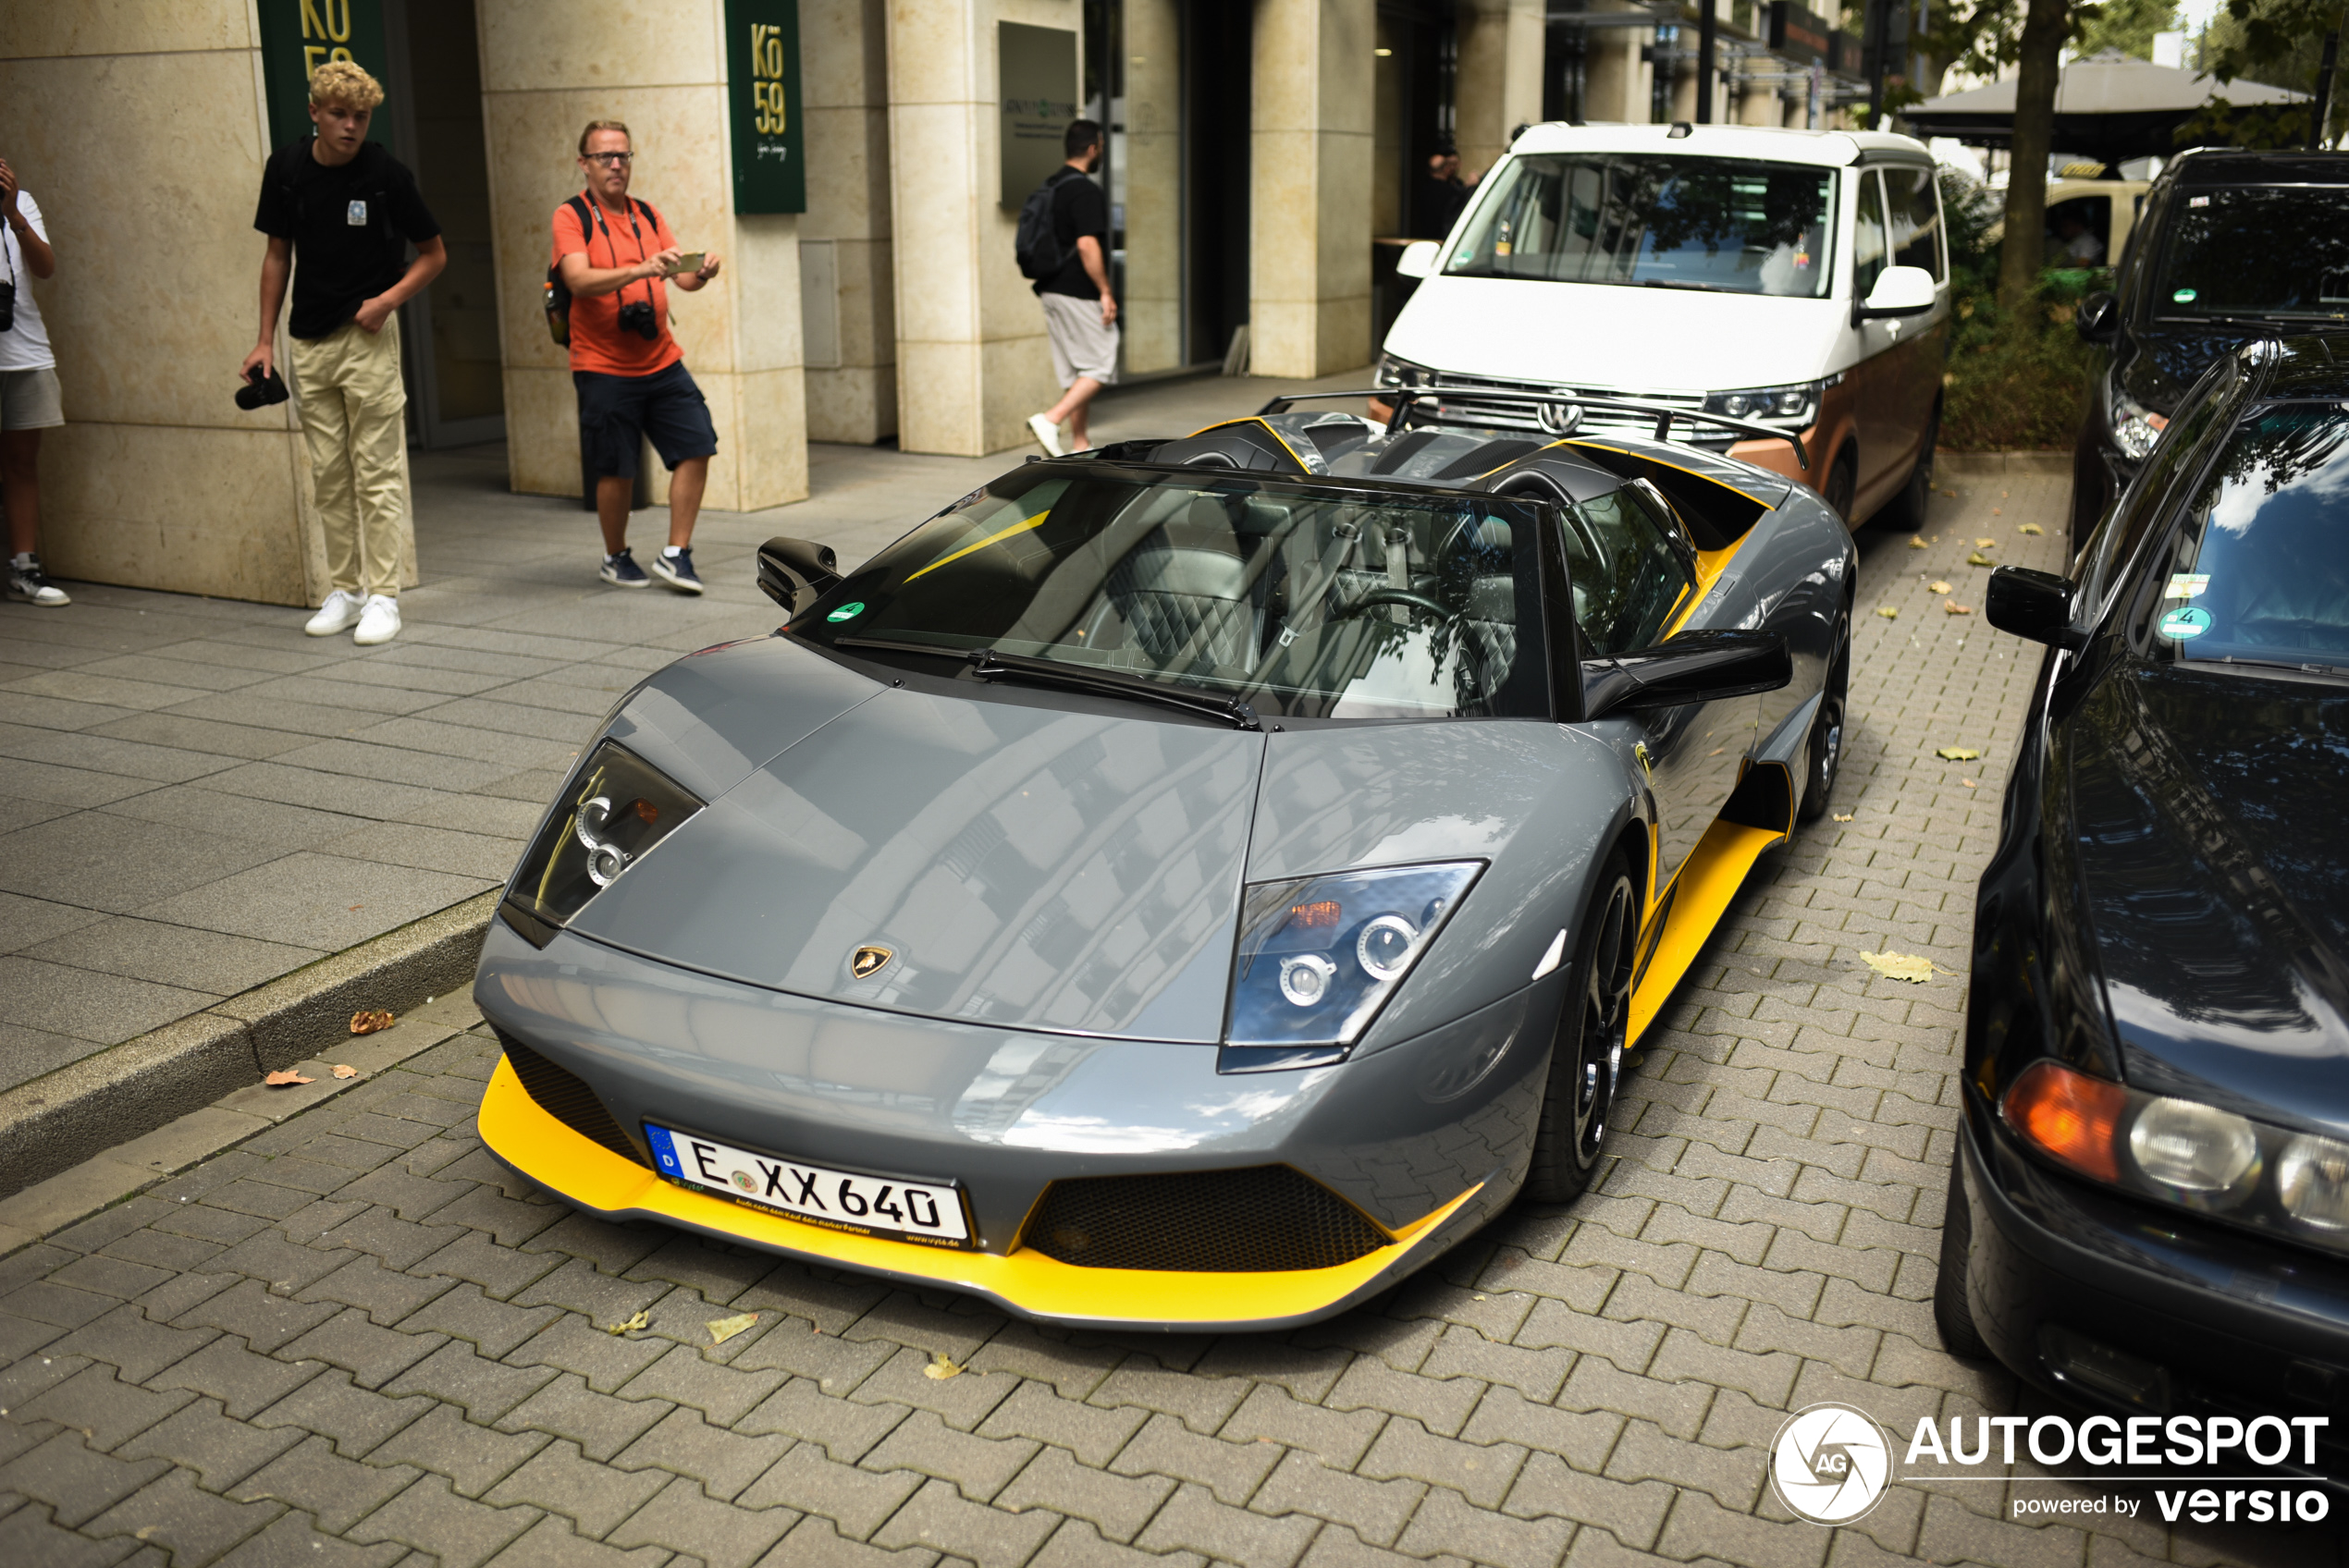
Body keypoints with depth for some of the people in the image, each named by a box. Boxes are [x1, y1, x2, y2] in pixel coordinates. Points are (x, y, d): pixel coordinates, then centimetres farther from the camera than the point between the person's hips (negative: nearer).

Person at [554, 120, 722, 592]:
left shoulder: (648, 215, 13)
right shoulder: (571, 217, -3)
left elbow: (679, 275, 6)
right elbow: (579, 280, -19)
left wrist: (698, 274, -18)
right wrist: (641, 270, -32)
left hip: (662, 361, 5)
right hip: (604, 368, -5)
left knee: (697, 448, -4)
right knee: (616, 469, 0)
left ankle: (676, 554, 5)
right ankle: (616, 558, 22)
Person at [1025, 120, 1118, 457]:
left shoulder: (1050, 186, 13)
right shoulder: (1085, 191, -14)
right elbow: (1087, 245, -22)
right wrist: (1106, 292, -17)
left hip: (1052, 291, 9)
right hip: (1079, 295, -9)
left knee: (1073, 372, 12)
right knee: (1100, 367, -3)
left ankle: (1080, 445, 14)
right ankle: (1049, 420, -15)